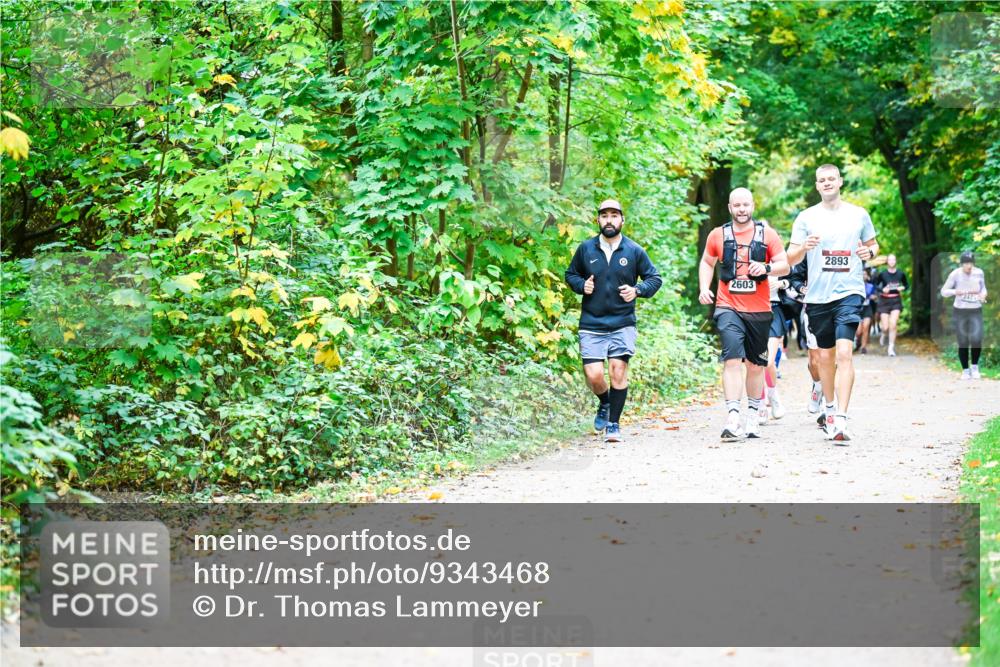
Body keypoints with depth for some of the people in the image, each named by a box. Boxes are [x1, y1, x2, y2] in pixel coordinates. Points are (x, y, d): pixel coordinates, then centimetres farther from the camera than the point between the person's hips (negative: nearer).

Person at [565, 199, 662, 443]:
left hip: (622, 324, -1)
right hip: (591, 324, 1)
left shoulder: (634, 251, 1)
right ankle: (604, 404, 27)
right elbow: (571, 274, 18)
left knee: (618, 372, -9)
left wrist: (637, 290, -9)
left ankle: (613, 425, 6)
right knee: (594, 375, -7)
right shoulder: (586, 249, 4)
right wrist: (581, 285, -4)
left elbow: (655, 278, 10)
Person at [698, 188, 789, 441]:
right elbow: (707, 263, 19)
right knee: (732, 360, -17)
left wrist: (766, 268, -19)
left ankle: (753, 418, 27)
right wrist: (704, 288, 2)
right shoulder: (718, 235, 5)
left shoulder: (767, 234, 3)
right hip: (728, 308, -2)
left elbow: (785, 266, 2)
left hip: (759, 310, 2)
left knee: (756, 364, 12)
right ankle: (732, 420, -22)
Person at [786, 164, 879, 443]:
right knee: (825, 356, 12)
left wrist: (870, 252, -2)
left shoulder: (859, 214, 7)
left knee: (844, 353, -16)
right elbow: (791, 258, 5)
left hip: (849, 292, -2)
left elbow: (873, 244, 22)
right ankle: (829, 408, 35)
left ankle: (840, 421, -22)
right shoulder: (806, 217, 6)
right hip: (817, 295, 2)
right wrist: (804, 247, -17)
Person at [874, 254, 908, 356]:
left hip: (896, 301, 1)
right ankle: (883, 335, 35)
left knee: (893, 325, -12)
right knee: (886, 327, -3)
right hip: (884, 301, -1)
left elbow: (907, 285, 14)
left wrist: (903, 288, -8)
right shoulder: (882, 274, -6)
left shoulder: (900, 274, 0)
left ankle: (891, 347, 0)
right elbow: (875, 285, 4)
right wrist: (882, 289, -15)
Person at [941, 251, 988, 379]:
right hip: (959, 312, -1)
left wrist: (983, 294, -11)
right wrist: (955, 292, -29)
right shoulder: (955, 274, -13)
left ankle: (975, 366, 9)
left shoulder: (979, 273, -5)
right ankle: (965, 370, 22)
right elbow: (943, 292, -8)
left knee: (976, 340, -17)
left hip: (976, 312, 1)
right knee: (963, 344, -2)